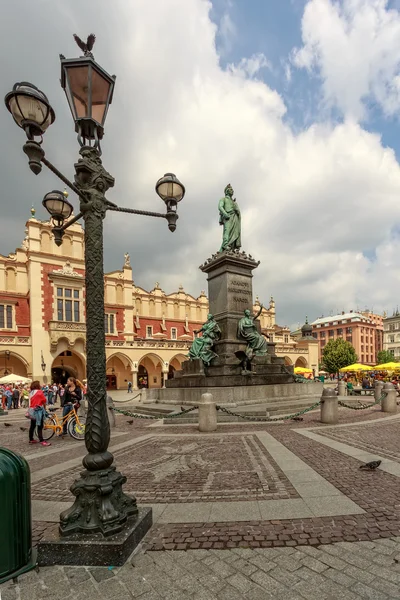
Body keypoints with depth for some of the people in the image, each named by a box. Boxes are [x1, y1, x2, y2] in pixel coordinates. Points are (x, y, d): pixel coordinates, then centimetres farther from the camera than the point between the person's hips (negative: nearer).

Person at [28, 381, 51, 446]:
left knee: (32, 425, 16)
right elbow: (44, 401, -7)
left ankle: (31, 439, 26)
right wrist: (44, 407, 11)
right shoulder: (39, 392, -11)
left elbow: (31, 402, 15)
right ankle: (41, 441, -10)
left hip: (32, 411, 8)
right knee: (40, 426, -8)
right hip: (39, 410, -8)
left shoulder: (31, 393, 11)